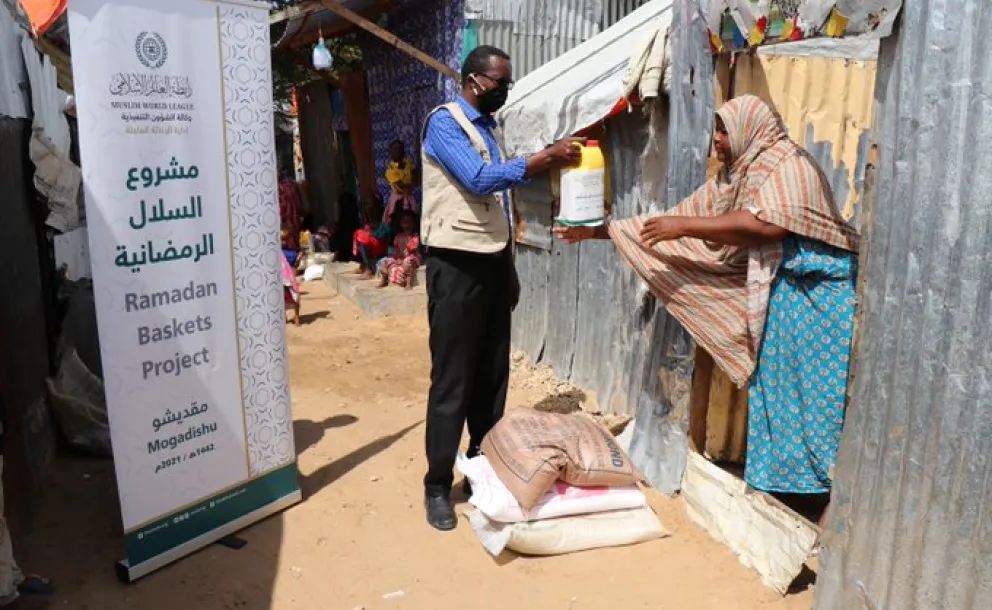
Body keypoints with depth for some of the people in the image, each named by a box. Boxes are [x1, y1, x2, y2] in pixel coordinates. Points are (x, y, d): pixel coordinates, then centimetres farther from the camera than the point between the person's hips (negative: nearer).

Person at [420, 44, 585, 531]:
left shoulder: (490, 128, 17)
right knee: (452, 378, -4)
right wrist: (547, 158, -21)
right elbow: (479, 180, -22)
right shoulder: (444, 121, -7)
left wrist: (509, 268, 17)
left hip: (493, 262, 8)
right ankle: (437, 485, 7)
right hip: (457, 265, -8)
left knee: (493, 372, 12)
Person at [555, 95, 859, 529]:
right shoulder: (732, 178, 12)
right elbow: (677, 221, 12)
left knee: (814, 393, -6)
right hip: (776, 296, 8)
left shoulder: (787, 163, -11)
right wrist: (599, 230, 7)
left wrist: (683, 225, -22)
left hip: (816, 295, -8)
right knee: (774, 389, 10)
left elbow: (766, 224, -27)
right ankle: (783, 477, 22)